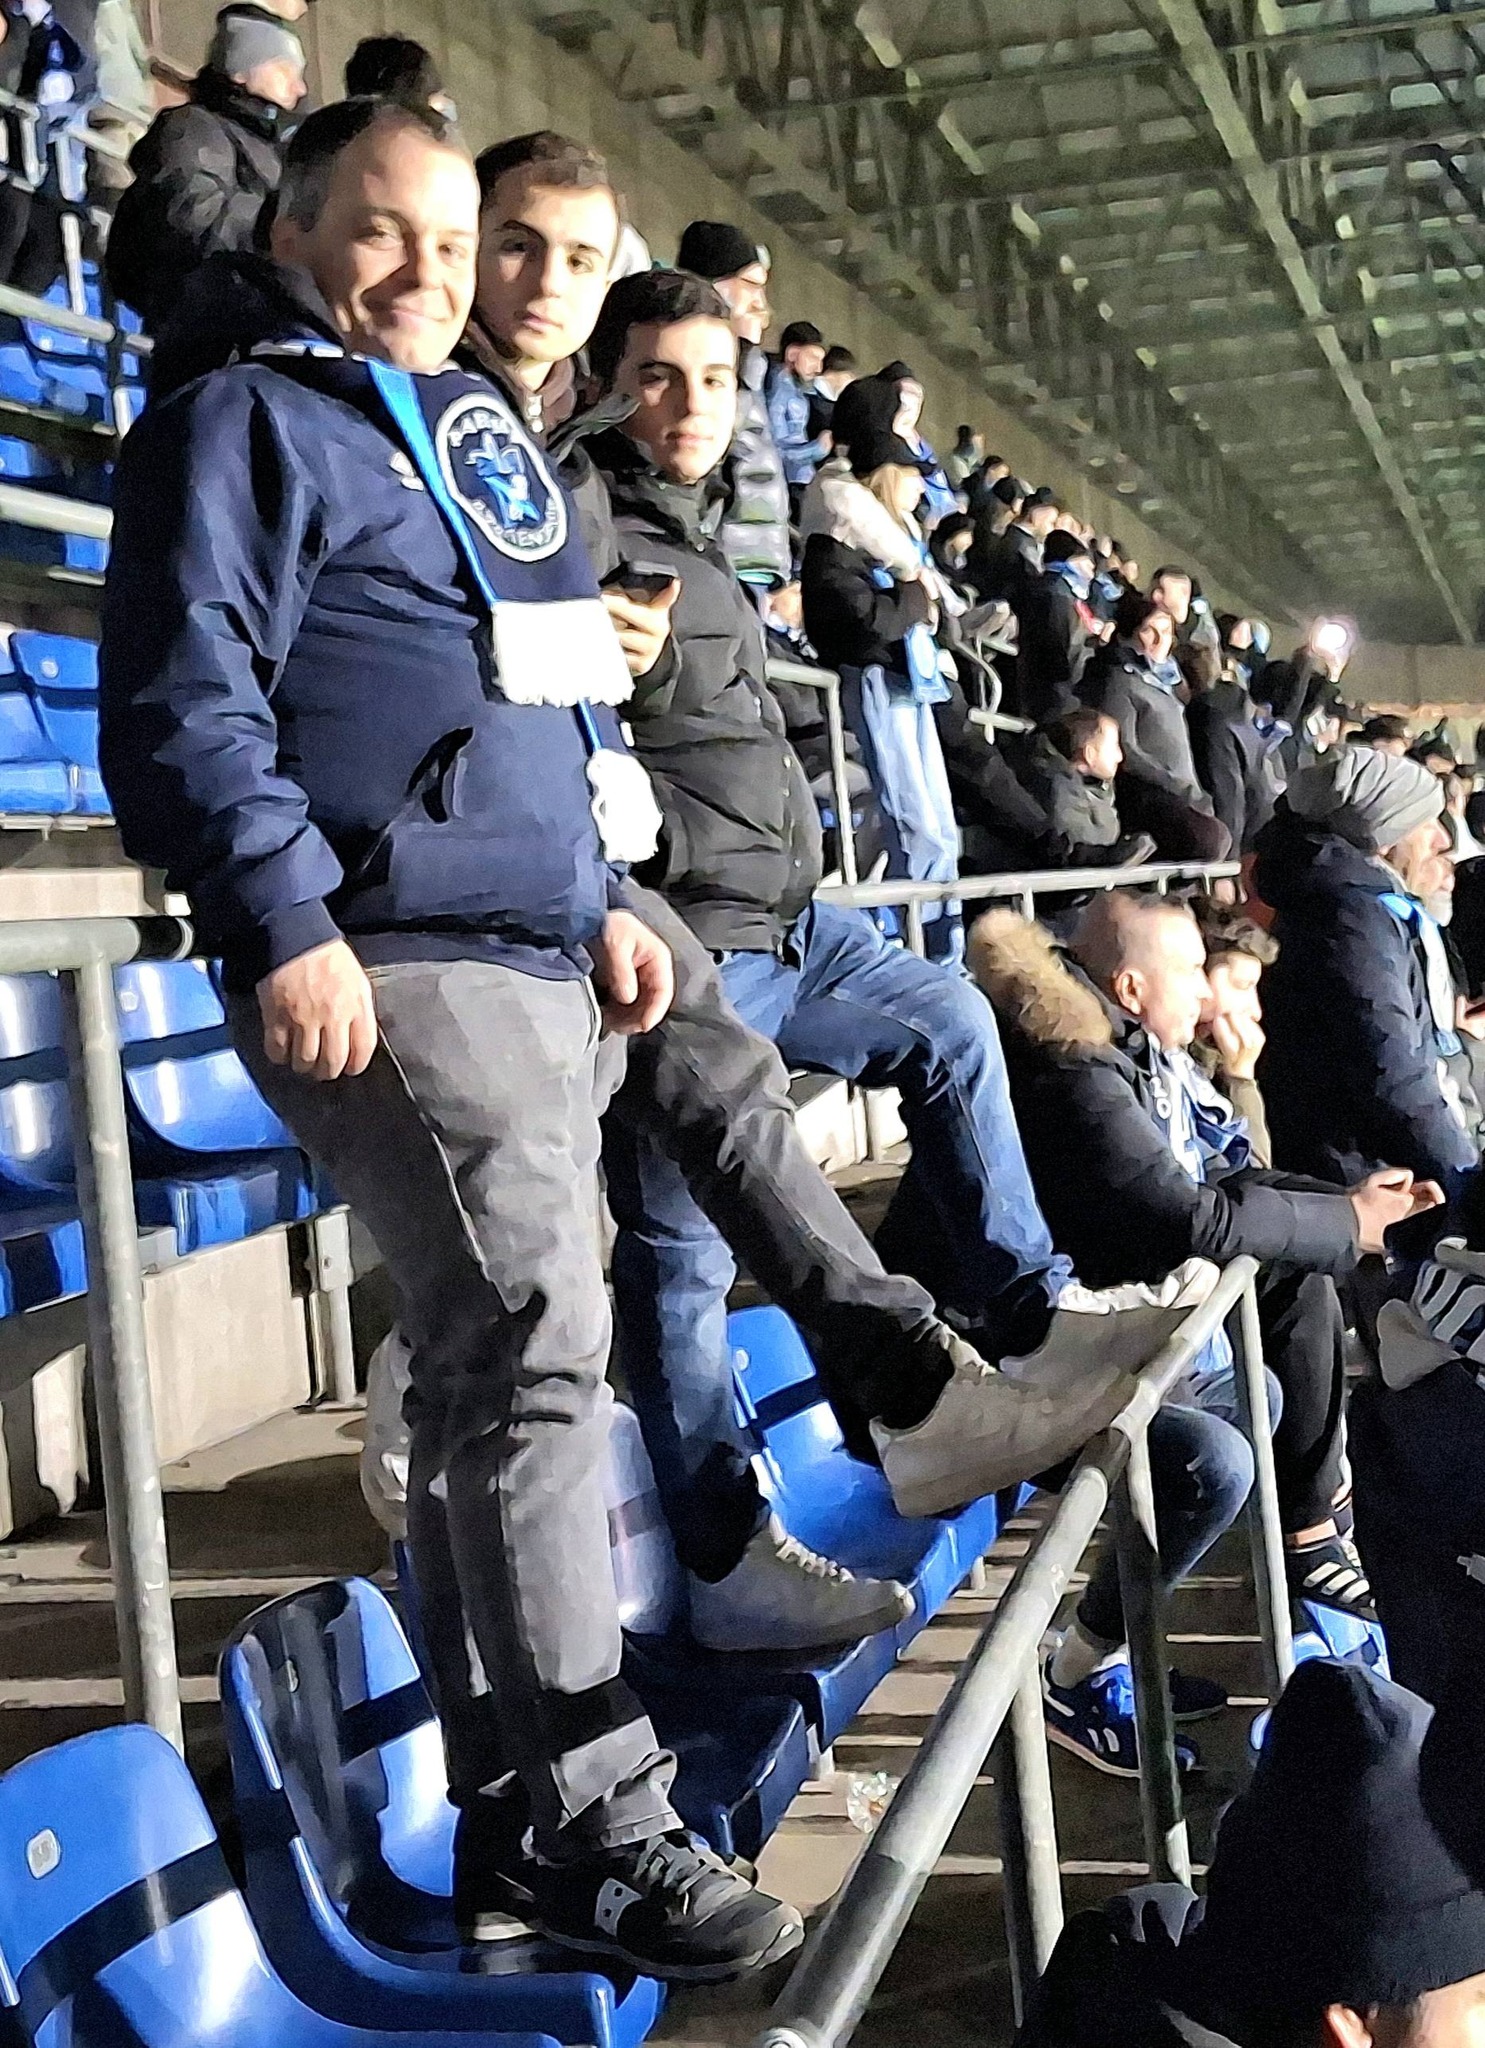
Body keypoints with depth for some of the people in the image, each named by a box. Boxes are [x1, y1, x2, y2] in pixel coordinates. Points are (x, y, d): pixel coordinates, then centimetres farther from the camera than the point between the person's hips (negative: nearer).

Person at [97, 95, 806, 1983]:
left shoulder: (481, 430, 24)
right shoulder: (243, 422, -1)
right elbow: (185, 708, -10)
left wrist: (606, 896, 21)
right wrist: (285, 925, -20)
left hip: (542, 957, 8)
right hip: (389, 963, -8)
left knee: (495, 1362, 10)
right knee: (537, 1340, -17)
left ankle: (508, 1790, 20)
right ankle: (593, 1820, -10)